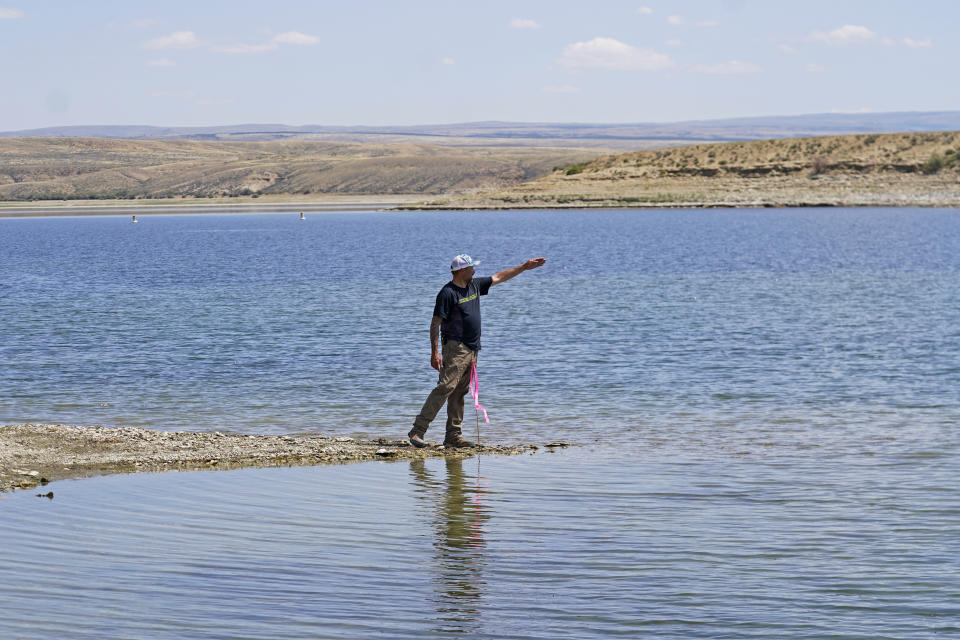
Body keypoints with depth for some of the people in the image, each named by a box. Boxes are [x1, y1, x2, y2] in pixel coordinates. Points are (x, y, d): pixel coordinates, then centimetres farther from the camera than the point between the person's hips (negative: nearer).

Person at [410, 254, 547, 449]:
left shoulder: (474, 285, 13)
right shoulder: (448, 293, -11)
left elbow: (499, 277, 26)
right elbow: (435, 323, -13)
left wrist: (525, 267, 25)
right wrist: (434, 352, -19)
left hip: (472, 350, 9)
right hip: (455, 347, -8)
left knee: (459, 392, 8)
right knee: (445, 387, -17)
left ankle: (454, 436, 9)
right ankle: (418, 431, -18)